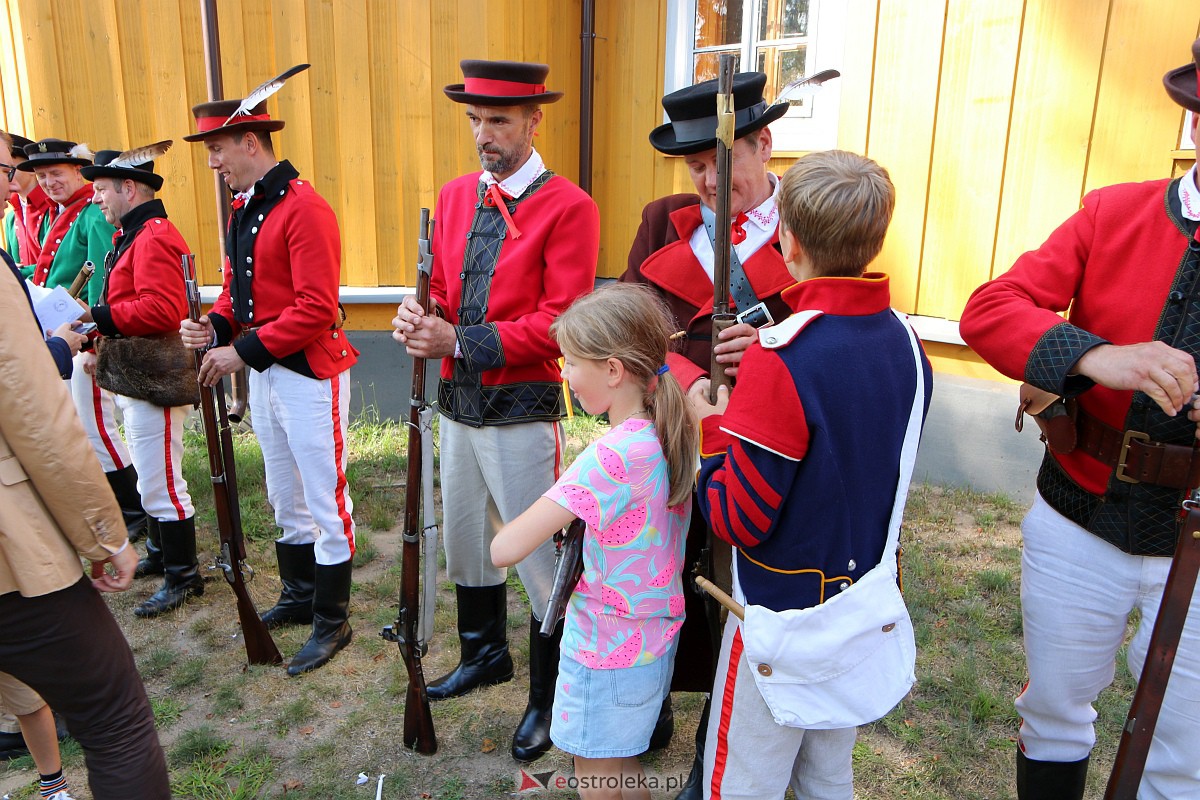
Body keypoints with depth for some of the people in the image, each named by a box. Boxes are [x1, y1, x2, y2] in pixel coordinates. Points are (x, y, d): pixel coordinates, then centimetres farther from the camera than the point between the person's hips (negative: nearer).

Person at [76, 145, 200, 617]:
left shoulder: (154, 237, -17)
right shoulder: (129, 236, 18)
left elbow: (161, 310, -28)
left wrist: (94, 316, -22)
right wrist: (102, 344, 9)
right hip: (133, 379, 11)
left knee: (160, 484, -4)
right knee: (150, 477, 21)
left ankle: (183, 576, 8)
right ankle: (160, 554, 36)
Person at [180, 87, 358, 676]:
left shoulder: (304, 208, -17)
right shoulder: (242, 209, 13)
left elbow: (315, 309, -23)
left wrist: (243, 351, -20)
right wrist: (215, 324, -1)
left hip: (311, 374, -9)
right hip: (264, 371, 10)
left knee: (324, 501, 2)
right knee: (285, 498, 21)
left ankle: (332, 622, 17)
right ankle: (299, 597, 38)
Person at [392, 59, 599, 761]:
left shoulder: (568, 207, -12)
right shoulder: (455, 196, 9)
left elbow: (560, 323, -18)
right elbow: (445, 293, 14)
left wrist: (459, 343, -21)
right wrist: (421, 316, -10)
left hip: (523, 411, -7)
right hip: (458, 402, 7)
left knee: (541, 560, 5)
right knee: (464, 541, 22)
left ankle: (550, 700, 27)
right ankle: (486, 655, 46)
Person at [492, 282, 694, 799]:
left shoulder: (611, 456, -31)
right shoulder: (674, 432, -6)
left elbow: (504, 550, -31)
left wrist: (554, 523, -11)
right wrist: (572, 517, -2)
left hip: (606, 649, -7)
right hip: (656, 635, 8)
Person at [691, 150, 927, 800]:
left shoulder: (781, 358, -26)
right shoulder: (907, 344, -4)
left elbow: (739, 519, -22)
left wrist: (713, 426, -8)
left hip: (784, 611, -7)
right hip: (867, 603, 7)